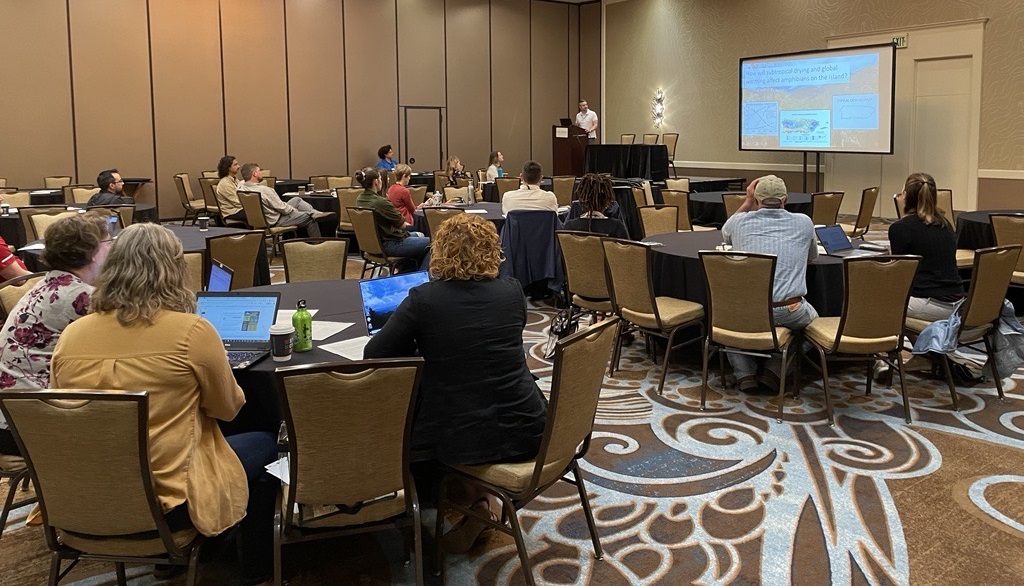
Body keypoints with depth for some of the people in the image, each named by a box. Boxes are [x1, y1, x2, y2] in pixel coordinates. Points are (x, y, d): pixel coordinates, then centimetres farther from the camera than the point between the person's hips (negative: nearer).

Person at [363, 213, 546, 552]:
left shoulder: (423, 299, -10)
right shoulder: (513, 292, 2)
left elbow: (373, 355, -5)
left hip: (461, 441, -3)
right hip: (526, 433, 4)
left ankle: (471, 501, 18)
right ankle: (480, 501, 26)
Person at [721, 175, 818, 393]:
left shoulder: (740, 222, 5)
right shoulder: (804, 223, 6)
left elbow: (725, 235, 31)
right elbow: (812, 256, 26)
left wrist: (747, 201, 31)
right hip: (789, 312, 0)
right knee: (811, 317, 34)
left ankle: (745, 374, 16)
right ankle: (774, 370, 15)